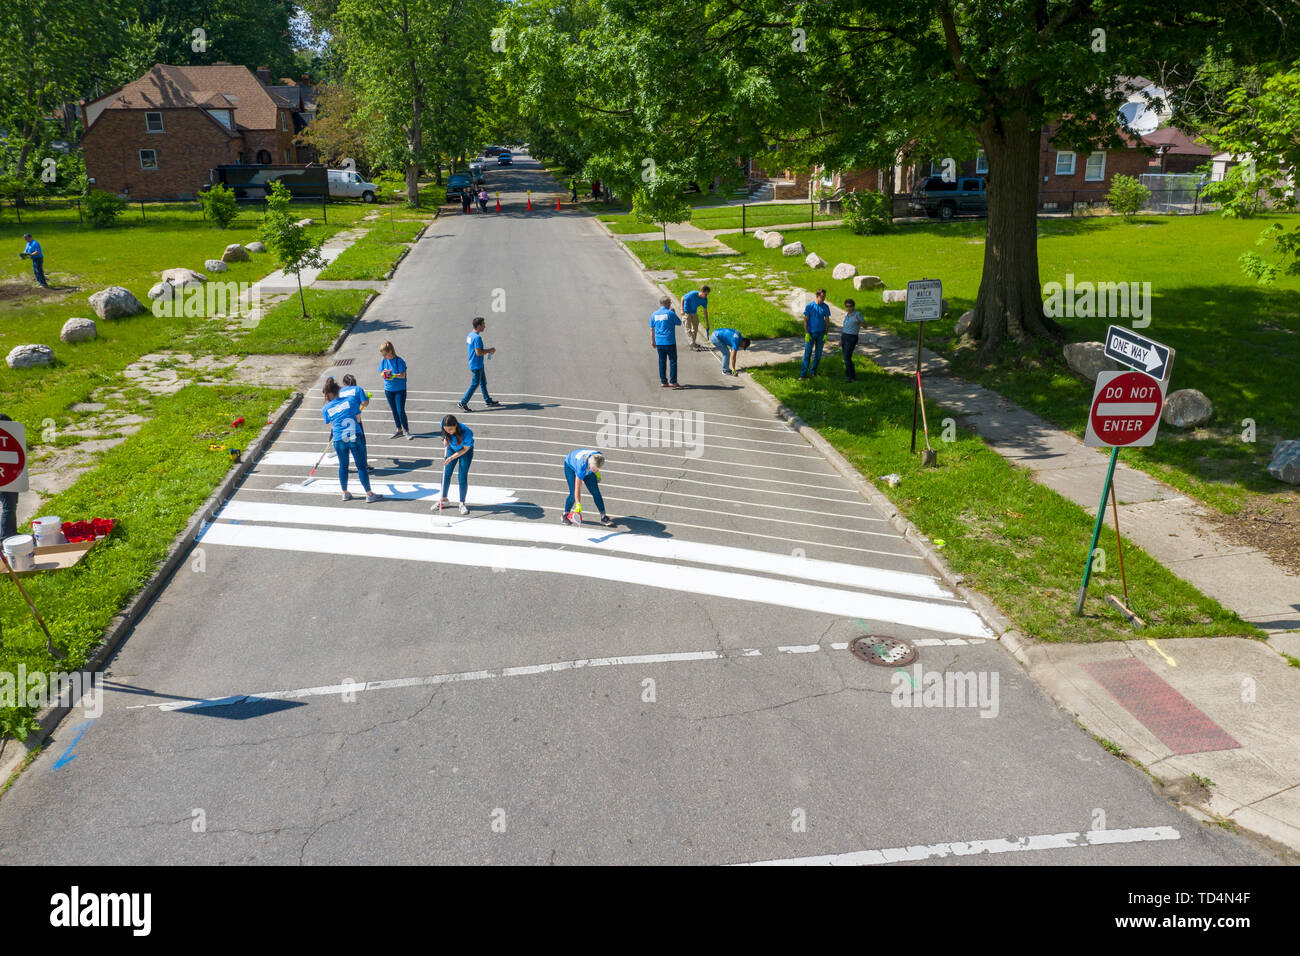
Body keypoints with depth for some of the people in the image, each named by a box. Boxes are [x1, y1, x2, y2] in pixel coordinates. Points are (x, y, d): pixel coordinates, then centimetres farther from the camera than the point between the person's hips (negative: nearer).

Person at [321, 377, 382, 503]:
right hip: (355, 436, -1)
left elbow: (330, 424, 15)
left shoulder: (325, 408, 3)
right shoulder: (350, 400, 1)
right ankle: (369, 495, 6)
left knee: (343, 466, 18)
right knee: (361, 466, 3)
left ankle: (345, 493, 28)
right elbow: (358, 419, 7)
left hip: (339, 440, 2)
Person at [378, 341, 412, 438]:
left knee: (401, 411, -9)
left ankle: (407, 431, 0)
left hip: (400, 389, -5)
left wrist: (393, 375, -34)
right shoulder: (383, 360, -1)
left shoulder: (399, 360, -15)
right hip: (388, 389, 5)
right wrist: (383, 373, -20)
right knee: (394, 411, 13)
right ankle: (399, 430, 25)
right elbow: (381, 375, 3)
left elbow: (402, 375, -17)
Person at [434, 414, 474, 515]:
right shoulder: (445, 427, -28)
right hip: (452, 449, 4)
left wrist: (452, 457, -27)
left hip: (465, 451, -4)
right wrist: (445, 440, -13)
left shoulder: (466, 433, -41)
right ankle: (444, 500, 26)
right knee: (446, 475, 7)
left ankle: (462, 503, 12)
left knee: (462, 478, -5)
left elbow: (465, 449, -24)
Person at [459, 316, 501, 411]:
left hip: (477, 364, 10)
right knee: (474, 384, -2)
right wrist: (489, 350, -13)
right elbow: (479, 353, -26)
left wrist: (486, 351, 13)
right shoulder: (477, 337, -23)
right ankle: (462, 403, 2)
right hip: (477, 365, -10)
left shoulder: (470, 335, 8)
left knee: (483, 382, 19)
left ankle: (488, 400, 30)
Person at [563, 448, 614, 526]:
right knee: (573, 494, -15)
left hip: (587, 469, 5)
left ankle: (603, 517, 4)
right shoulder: (582, 466, -46)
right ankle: (565, 514, 9)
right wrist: (578, 505, -37)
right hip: (570, 466, -4)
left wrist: (597, 472, 4)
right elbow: (577, 488, -38)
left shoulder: (600, 457, -34)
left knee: (595, 491, -4)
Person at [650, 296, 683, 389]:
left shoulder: (654, 314, 6)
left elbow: (652, 329, 9)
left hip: (659, 342, 5)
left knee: (662, 362, 11)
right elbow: (679, 323, 3)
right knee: (673, 361, 2)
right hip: (670, 342, -5)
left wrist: (652, 341, 17)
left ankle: (663, 382, 12)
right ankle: (673, 381, -2)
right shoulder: (670, 313, -9)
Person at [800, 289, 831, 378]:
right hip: (811, 333, -3)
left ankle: (813, 372, 19)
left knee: (818, 353, 8)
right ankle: (803, 374, -5)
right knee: (807, 353, -6)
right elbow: (805, 320, -5)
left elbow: (827, 321, 6)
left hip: (821, 333, 3)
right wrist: (807, 333, -12)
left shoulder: (825, 307, 1)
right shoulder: (809, 306, -7)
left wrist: (825, 334, 0)